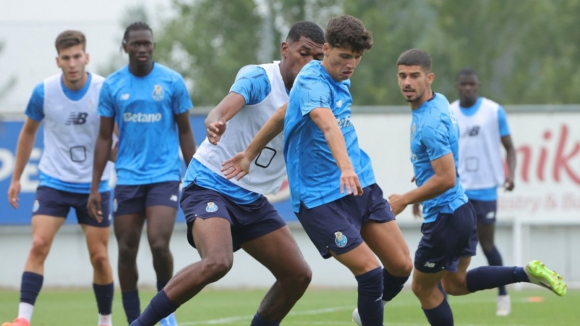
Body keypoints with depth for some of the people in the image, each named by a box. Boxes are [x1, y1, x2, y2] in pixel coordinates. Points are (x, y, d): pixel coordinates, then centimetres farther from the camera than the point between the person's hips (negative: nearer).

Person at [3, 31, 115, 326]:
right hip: (53, 182, 0)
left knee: (99, 257, 3)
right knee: (39, 246, -15)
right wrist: (16, 179, 12)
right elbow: (28, 132, 10)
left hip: (94, 187, 0)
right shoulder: (44, 91, -7)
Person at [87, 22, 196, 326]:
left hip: (164, 176, -2)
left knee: (159, 244, -16)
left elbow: (185, 132, 6)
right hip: (127, 178, 2)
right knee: (127, 252, 2)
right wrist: (94, 188, 4)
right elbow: (104, 138, 8)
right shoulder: (112, 85, 4)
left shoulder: (172, 81, 0)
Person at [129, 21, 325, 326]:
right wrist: (214, 122, -57)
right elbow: (226, 107, -34)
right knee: (217, 262, -32)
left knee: (298, 276, 3)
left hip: (252, 199, 8)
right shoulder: (259, 78, -15)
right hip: (211, 186, -8)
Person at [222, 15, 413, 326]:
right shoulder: (312, 83, -18)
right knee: (370, 271, -17)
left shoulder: (340, 80, 10)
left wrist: (251, 153, 25)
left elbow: (284, 114, 21)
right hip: (322, 197, -8)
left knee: (401, 266, 3)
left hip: (362, 186, 8)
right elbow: (328, 125, -39)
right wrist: (345, 167, -56)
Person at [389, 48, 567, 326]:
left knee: (423, 288, 7)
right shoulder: (438, 100, 5)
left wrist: (405, 200, -18)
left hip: (445, 217, -10)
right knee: (456, 284, 20)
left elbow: (446, 179, -27)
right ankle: (526, 272, 11)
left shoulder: (430, 123, -24)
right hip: (461, 208, 10)